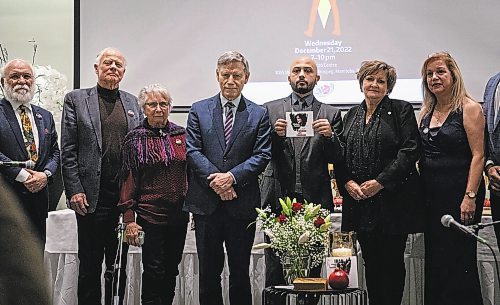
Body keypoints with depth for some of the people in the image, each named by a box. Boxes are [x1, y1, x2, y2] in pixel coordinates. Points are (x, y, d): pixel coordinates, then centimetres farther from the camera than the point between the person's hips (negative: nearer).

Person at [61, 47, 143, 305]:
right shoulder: (76, 100, 2)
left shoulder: (132, 102, 13)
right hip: (91, 196, -3)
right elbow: (68, 151, -3)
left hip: (125, 196, 3)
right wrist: (74, 191, -10)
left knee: (119, 264, 11)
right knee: (90, 264, 3)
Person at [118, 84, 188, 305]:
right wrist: (129, 219, -10)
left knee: (171, 270, 12)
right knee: (154, 272, -3)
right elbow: (128, 179, -4)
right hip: (150, 214, -4)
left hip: (179, 214, 4)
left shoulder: (181, 135, 7)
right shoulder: (135, 139, -2)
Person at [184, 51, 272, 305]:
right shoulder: (199, 110, 8)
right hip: (206, 203, 1)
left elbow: (262, 155, -3)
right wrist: (214, 179, -14)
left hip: (242, 205, -1)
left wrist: (232, 176, -15)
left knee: (240, 272, 7)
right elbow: (192, 151, -1)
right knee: (208, 273, 7)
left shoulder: (258, 114, 6)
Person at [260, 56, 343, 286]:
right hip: (278, 198, 0)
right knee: (275, 272, -1)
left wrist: (329, 136, -10)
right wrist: (276, 134, -11)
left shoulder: (331, 114, 12)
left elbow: (336, 160, 7)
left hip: (314, 199, 0)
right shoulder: (270, 110, 12)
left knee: (311, 272, 0)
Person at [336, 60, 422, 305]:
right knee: (370, 262, 9)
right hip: (359, 200, 4)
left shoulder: (402, 110, 0)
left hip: (392, 200, -4)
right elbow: (341, 154, 13)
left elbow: (410, 150, -10)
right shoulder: (351, 115, 15)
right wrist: (347, 182, -5)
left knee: (391, 262, 0)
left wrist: (380, 182, -15)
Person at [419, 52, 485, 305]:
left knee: (460, 263, -2)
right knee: (434, 263, 10)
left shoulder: (469, 109, -7)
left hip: (459, 196, -6)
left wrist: (470, 197, -19)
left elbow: (478, 156, -12)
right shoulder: (426, 112, 13)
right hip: (431, 197, 6)